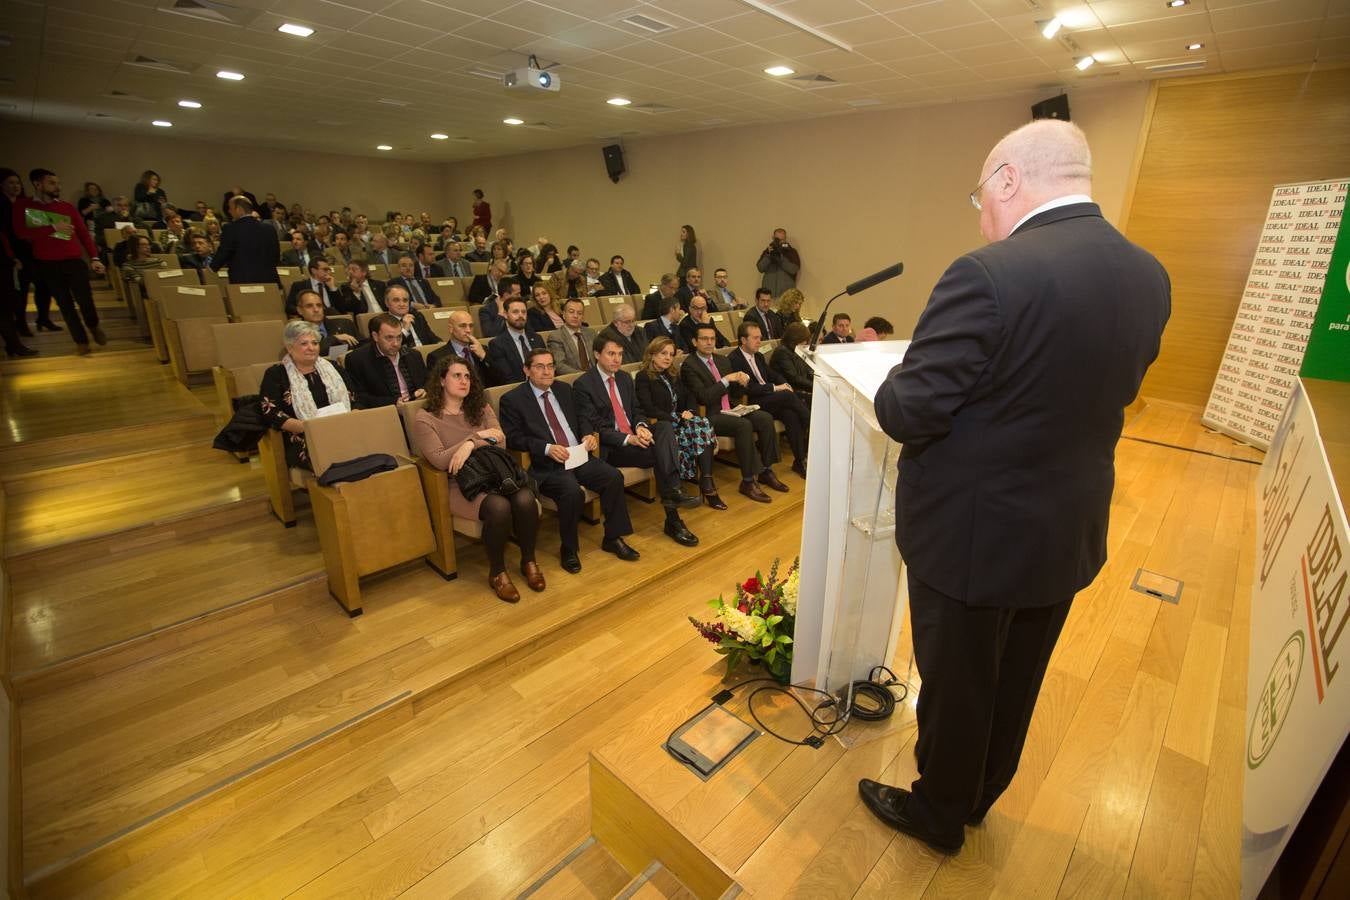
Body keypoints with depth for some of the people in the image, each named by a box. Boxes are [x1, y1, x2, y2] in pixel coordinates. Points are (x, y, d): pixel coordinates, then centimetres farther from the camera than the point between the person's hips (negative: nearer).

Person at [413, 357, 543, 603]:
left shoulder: (481, 408, 15)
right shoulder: (424, 418, 2)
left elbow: (500, 442, 0)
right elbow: (439, 460, -10)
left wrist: (470, 444, -18)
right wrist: (478, 436, -7)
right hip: (458, 485, -4)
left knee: (525, 500, -28)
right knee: (498, 507, -34)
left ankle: (528, 561, -4)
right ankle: (497, 573, -10)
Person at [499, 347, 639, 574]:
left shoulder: (564, 389, 18)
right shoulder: (512, 399, 0)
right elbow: (513, 438, -7)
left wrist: (587, 435, 1)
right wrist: (547, 448, -21)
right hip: (546, 465, -5)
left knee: (614, 477, -18)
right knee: (572, 491, -33)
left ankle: (613, 538, 0)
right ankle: (569, 549, -8)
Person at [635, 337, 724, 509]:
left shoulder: (672, 376, 22)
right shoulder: (643, 377, -1)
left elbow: (690, 398, 14)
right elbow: (649, 409, -12)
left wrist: (690, 412, -9)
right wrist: (678, 418, -17)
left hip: (680, 421, 6)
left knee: (703, 424, -26)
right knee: (701, 427, -29)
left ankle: (707, 482, -34)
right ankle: (707, 484, -19)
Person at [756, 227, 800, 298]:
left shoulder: (792, 251, 5)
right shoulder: (767, 251, 12)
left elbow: (794, 269, -8)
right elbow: (760, 268, 1)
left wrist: (781, 257, -16)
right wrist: (768, 255, -14)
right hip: (769, 291, 2)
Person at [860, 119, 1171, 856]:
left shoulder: (991, 274, -26)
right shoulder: (1148, 277, 0)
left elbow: (907, 413, -25)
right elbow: (1103, 395, 9)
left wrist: (890, 389, -3)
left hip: (974, 534, -7)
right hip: (1068, 532, 8)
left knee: (954, 685, 16)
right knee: (1016, 682, 26)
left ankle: (939, 813, 42)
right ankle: (979, 796, 51)